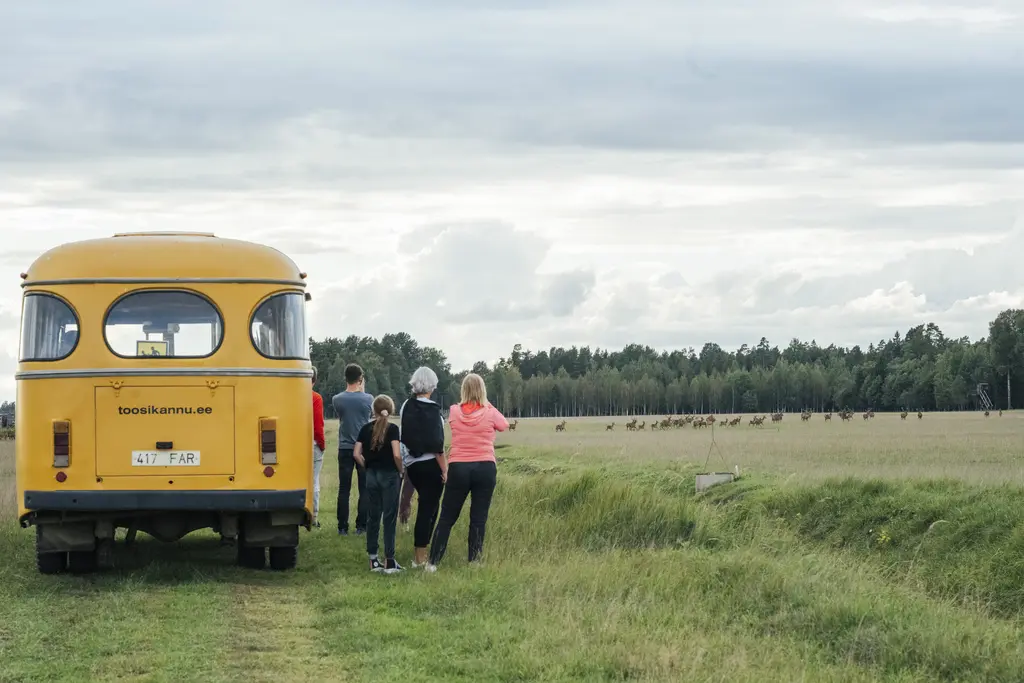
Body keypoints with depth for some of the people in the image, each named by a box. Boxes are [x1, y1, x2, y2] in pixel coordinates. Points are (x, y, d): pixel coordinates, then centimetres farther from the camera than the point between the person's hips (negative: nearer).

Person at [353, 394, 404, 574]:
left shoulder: (366, 429, 3)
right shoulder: (392, 429, -9)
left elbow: (356, 454, 0)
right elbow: (396, 454, -18)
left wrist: (367, 467, 13)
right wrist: (400, 471, -2)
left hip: (371, 476, 4)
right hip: (389, 475, -4)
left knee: (372, 518, 11)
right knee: (389, 518, 0)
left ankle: (373, 560, 12)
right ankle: (389, 561, -1)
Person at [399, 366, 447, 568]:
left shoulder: (406, 407, 2)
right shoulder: (432, 410, -15)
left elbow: (403, 436, 7)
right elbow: (437, 445, -17)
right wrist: (444, 470, -11)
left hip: (411, 464, 6)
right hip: (431, 466, -6)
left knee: (429, 505, 20)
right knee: (427, 509, 0)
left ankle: (422, 551, 25)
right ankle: (420, 557, 1)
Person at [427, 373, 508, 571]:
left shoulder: (454, 412, 2)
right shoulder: (490, 413, -1)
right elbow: (504, 425, 20)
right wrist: (486, 404, 21)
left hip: (458, 468, 1)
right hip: (485, 467, -1)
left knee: (447, 517, 8)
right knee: (479, 518, 4)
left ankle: (433, 562, 7)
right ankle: (474, 562, 3)